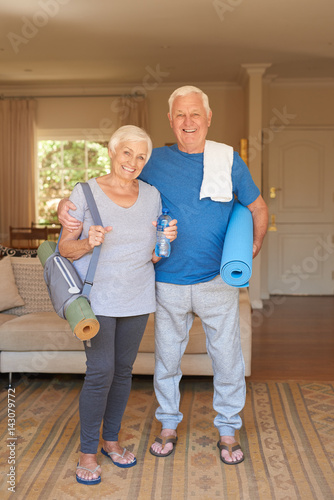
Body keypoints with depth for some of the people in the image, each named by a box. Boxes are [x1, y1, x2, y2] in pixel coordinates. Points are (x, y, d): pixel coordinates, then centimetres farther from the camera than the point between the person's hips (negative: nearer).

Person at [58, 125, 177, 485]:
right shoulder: (85, 193, -8)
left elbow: (152, 255, 7)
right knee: (100, 372, -7)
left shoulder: (151, 196, 3)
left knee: (123, 369, 11)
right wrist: (88, 243, -25)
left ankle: (111, 440, 29)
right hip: (97, 296, -4)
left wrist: (165, 239, -14)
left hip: (136, 296, 4)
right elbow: (65, 248, -5)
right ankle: (87, 451, 12)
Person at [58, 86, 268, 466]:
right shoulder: (155, 161, -1)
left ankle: (227, 431, 30)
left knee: (227, 358, 8)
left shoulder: (229, 160, 0)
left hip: (218, 281, 0)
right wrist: (66, 204, -15)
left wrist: (249, 253, 0)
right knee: (166, 359, 13)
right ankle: (168, 426, 35)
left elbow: (258, 209, 11)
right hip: (169, 283, 0)